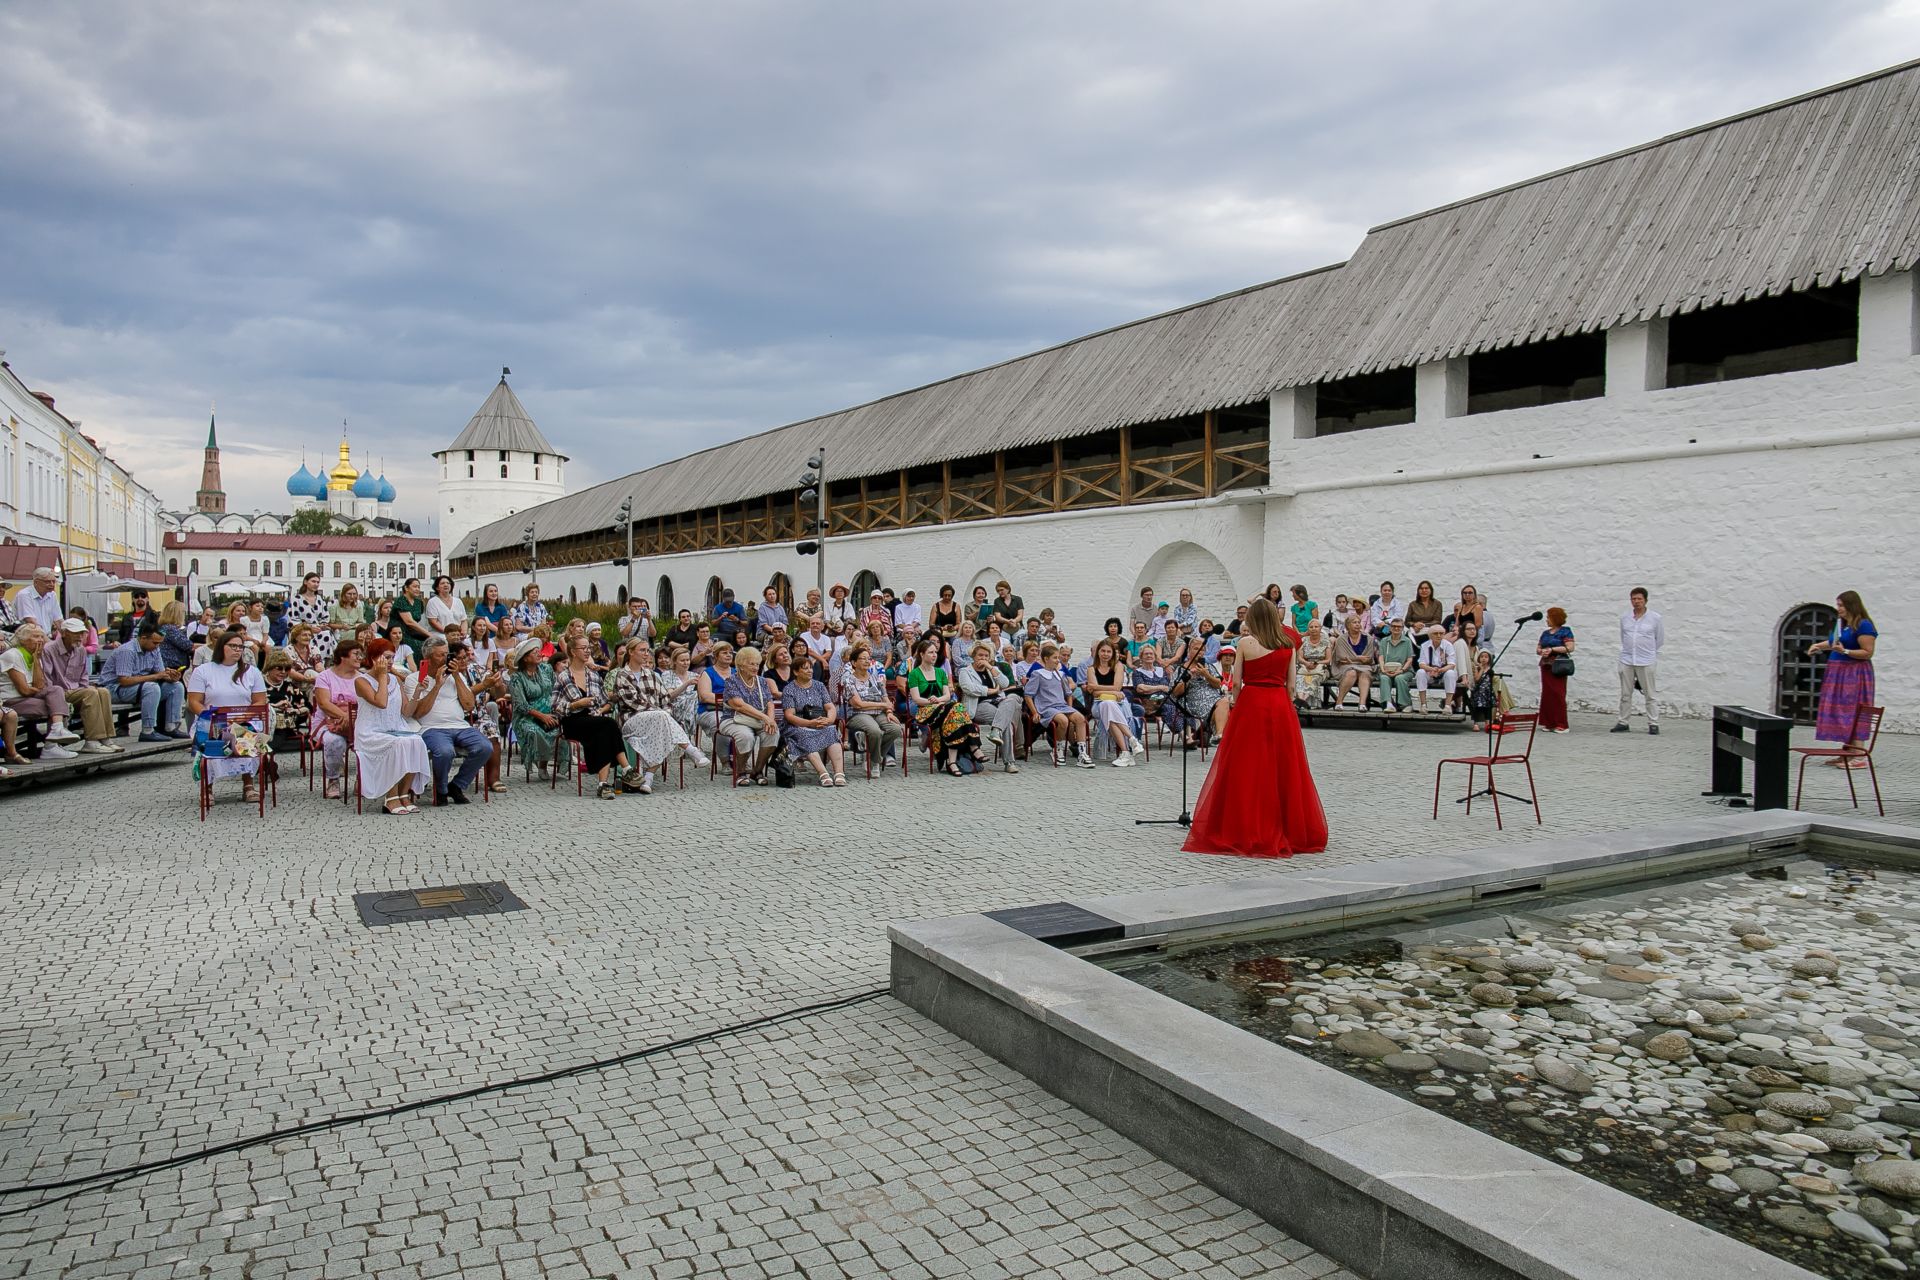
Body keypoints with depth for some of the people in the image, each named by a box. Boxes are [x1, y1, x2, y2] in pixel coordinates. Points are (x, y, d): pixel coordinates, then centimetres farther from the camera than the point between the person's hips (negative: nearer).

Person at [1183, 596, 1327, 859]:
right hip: (1280, 706, 3)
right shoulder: (1288, 644, 3)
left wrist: (1236, 706, 9)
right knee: (1283, 768, 10)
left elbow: (1236, 682, -5)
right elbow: (1291, 684, 4)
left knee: (1247, 770, 3)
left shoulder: (1245, 643, -5)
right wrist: (1285, 707, 15)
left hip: (1251, 704, -3)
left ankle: (1245, 832, 7)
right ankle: (1291, 831, 17)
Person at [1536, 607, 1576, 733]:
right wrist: (1542, 651, -4)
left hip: (1558, 666, -6)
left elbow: (1570, 648, -12)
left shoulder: (1565, 631, -2)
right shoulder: (1545, 633, 17)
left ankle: (1560, 725, -5)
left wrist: (1552, 649, -15)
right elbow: (1537, 649, 19)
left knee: (1558, 695, -8)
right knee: (1546, 694, 4)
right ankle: (1548, 723, 9)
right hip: (1546, 665, 6)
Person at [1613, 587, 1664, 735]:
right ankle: (1623, 722, 14)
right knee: (1625, 694, 8)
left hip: (1645, 662, -3)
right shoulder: (1624, 618, 6)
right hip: (1626, 661, 3)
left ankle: (1653, 724, 3)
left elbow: (1660, 640, 8)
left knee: (1649, 695, -1)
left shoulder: (1655, 618, -2)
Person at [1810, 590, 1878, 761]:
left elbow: (1868, 652, -17)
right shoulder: (1842, 624, 13)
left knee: (1854, 715, -9)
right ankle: (1846, 755, 16)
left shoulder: (1863, 625, -12)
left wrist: (1845, 651, -25)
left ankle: (1859, 757, -8)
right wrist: (1819, 646, 18)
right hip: (1837, 673, 9)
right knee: (1841, 715, 10)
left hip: (1854, 676, -9)